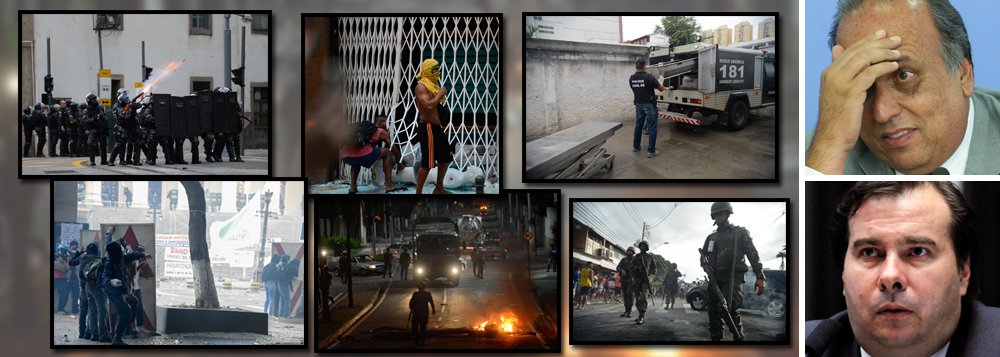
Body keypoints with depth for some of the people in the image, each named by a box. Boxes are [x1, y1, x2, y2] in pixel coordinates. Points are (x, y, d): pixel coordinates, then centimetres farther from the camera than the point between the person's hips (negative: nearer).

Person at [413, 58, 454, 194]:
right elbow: (429, 105, -30)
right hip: (427, 128, -10)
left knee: (446, 157, 18)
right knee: (427, 163, -8)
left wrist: (442, 110, 12)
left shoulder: (433, 85, 16)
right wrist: (441, 93, -19)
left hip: (436, 127, 10)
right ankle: (418, 192, 1)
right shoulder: (421, 87, -14)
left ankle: (439, 188, 30)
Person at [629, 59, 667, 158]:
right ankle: (651, 151, -1)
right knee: (652, 128, -1)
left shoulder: (631, 78, -1)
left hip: (638, 104, 6)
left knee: (638, 125, 21)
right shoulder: (649, 77, -18)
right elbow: (660, 88, -9)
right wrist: (662, 87, 17)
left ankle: (636, 146, 31)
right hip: (649, 104, -6)